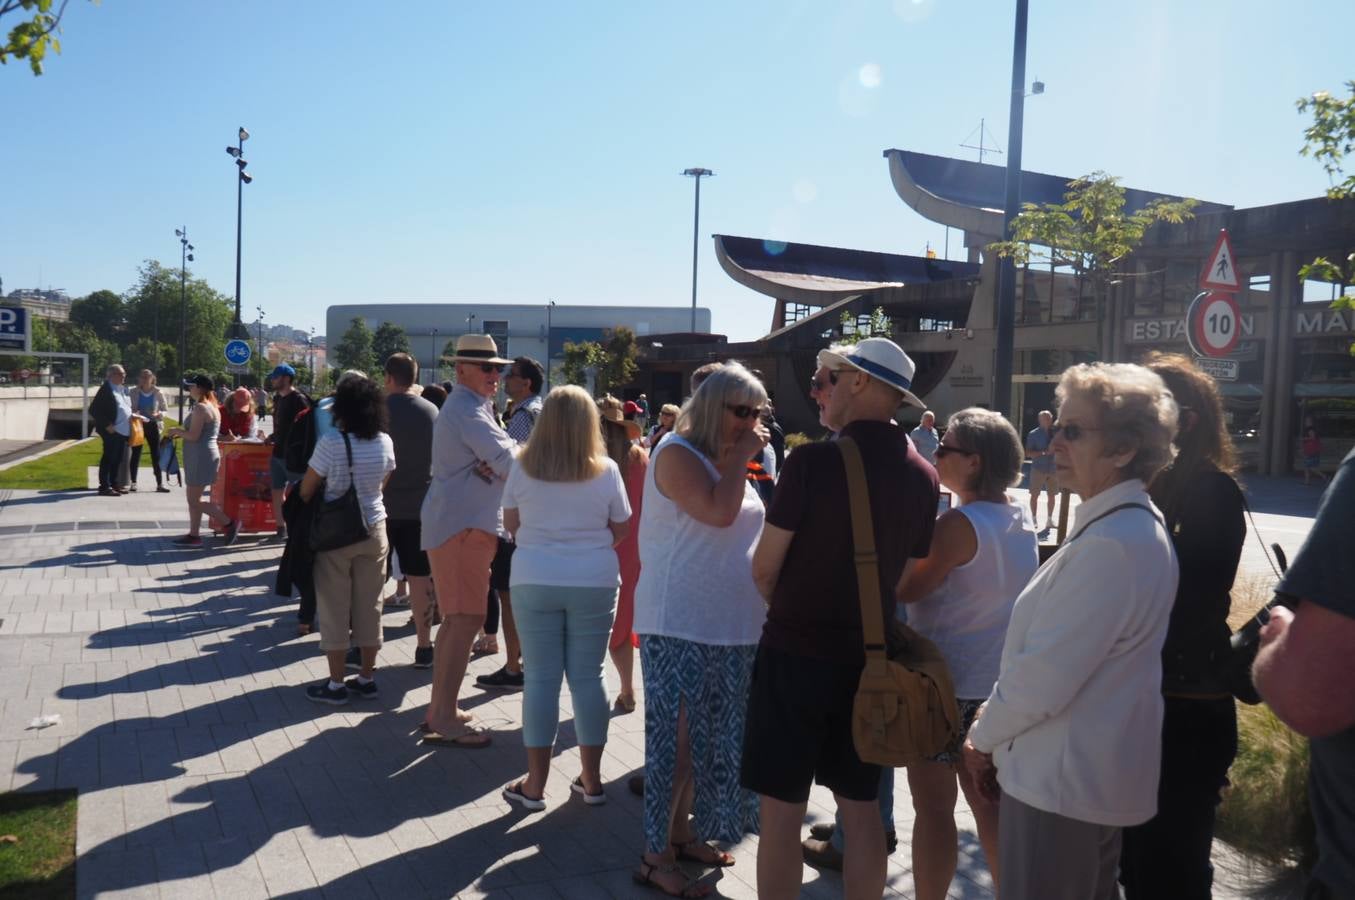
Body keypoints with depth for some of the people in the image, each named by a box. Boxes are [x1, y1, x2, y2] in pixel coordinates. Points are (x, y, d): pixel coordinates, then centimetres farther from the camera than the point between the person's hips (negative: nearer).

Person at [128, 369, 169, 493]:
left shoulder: (158, 393, 1)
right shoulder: (134, 393, 2)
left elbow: (164, 410, 5)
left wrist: (159, 414, -16)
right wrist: (133, 414, -16)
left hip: (152, 426, 0)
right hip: (138, 425, 0)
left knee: (156, 455, 0)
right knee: (135, 454, 3)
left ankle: (160, 484, 2)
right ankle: (133, 482, 10)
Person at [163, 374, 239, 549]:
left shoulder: (200, 408, -16)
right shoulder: (212, 407, 15)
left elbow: (193, 435, -22)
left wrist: (176, 431, -5)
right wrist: (180, 431, 14)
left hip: (201, 458, -10)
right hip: (204, 457, 10)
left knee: (194, 500, -5)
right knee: (193, 499, 13)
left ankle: (230, 523, -2)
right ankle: (193, 535, 16)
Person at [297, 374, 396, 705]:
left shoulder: (330, 443, -16)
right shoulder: (385, 442, -3)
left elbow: (306, 491, -8)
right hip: (374, 529, 4)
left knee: (334, 607, 6)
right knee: (369, 606, 11)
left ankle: (336, 683, 11)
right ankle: (366, 678, 19)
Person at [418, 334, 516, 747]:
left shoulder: (468, 406, 21)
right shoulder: (467, 410, -13)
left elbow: (494, 455, 12)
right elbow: (509, 460, -22)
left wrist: (492, 464, -10)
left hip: (459, 522, 11)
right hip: (463, 524, -11)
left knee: (455, 619, 16)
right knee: (466, 619, -12)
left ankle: (438, 708, 24)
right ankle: (445, 721, -10)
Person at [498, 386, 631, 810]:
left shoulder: (523, 469, -3)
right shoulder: (606, 471, -5)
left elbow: (510, 524, 7)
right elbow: (621, 529, 3)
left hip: (535, 581, 0)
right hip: (595, 582, 0)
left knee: (541, 678, 6)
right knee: (587, 677, 8)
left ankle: (535, 784, 12)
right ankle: (591, 780, 18)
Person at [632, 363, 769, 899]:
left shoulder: (725, 462, 14)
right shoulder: (677, 453, -11)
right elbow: (719, 513, -24)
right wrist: (740, 458, -14)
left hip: (727, 625, 9)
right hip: (680, 623, -9)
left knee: (705, 738, 16)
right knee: (677, 739, -3)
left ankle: (681, 833, 30)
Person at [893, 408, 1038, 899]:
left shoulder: (960, 523, -20)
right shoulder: (1020, 520, 4)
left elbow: (906, 589, -16)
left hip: (946, 680, -8)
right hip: (997, 679, 8)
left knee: (933, 807, 5)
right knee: (988, 801, 18)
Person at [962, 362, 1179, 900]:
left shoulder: (1112, 544, -26)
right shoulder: (1131, 526, 8)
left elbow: (1044, 678, -25)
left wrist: (984, 736, -8)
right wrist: (997, 729, 14)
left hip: (1061, 783, -10)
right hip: (1093, 775, 10)